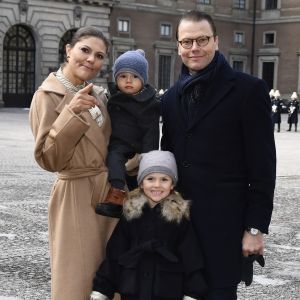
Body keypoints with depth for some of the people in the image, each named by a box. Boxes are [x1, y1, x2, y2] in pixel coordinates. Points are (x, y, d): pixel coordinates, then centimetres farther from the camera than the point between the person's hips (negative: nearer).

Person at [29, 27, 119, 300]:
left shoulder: (99, 95, 9)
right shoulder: (48, 96, -10)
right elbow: (48, 159, -18)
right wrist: (72, 113, -26)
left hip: (110, 191, 6)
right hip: (76, 197, -6)